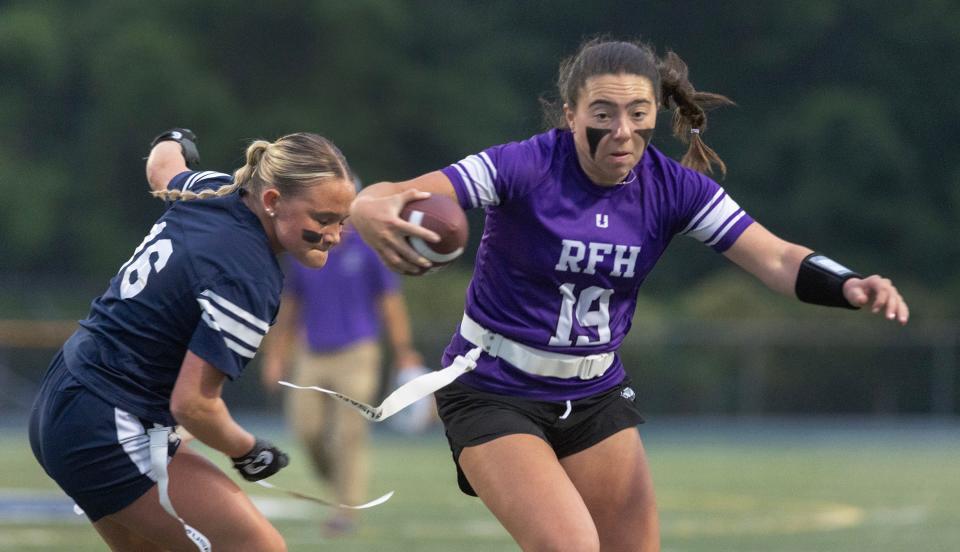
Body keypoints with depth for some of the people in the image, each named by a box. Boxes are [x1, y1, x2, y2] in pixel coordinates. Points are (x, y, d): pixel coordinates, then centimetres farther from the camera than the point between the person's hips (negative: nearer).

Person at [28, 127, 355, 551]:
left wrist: (173, 142, 50)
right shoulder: (248, 282, -25)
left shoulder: (211, 190, 0)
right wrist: (248, 450, -5)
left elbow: (162, 165, 26)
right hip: (110, 435, -10)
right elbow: (192, 404, -23)